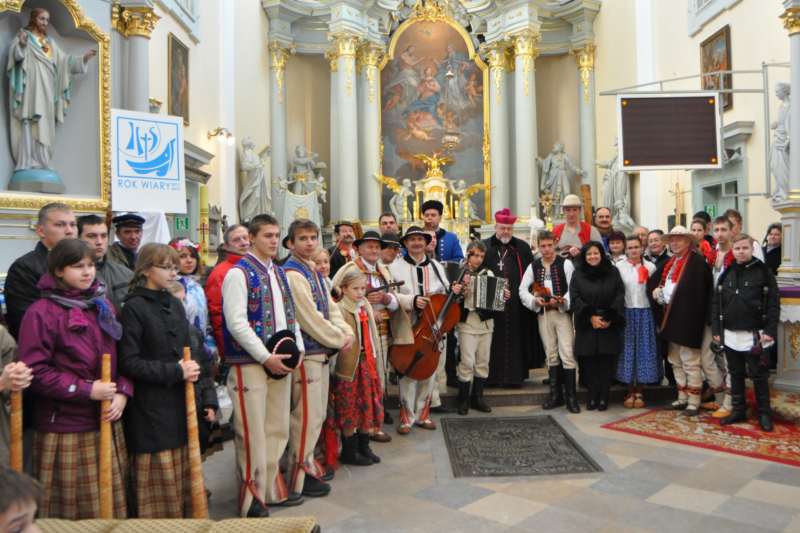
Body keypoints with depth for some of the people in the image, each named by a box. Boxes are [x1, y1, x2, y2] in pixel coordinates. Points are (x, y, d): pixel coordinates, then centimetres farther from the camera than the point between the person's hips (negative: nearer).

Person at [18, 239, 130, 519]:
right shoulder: (42, 312, -9)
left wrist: (123, 393, -1)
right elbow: (35, 372, -14)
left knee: (112, 504, 11)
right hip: (65, 430, -5)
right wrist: (86, 390, -16)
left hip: (107, 424, 5)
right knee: (71, 509, 6)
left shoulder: (103, 305, 10)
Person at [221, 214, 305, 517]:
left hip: (280, 362, 7)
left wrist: (297, 349, 4)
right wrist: (266, 358, -18)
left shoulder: (279, 272, 14)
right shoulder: (239, 273, -10)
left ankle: (273, 489, 28)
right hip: (250, 364, -7)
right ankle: (251, 499, 14)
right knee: (252, 434, 1)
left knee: (277, 430, 15)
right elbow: (236, 323, -17)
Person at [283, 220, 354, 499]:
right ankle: (300, 476, 12)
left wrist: (347, 332, -3)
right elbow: (310, 318, -19)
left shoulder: (314, 273, 14)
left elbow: (331, 308, 14)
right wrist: (338, 340, -10)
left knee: (316, 415, 18)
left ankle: (307, 463, 32)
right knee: (307, 416, -1)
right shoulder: (292, 274, -16)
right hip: (305, 354, -9)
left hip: (321, 352, 9)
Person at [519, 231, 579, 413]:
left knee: (567, 353, -8)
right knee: (551, 354, 11)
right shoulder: (533, 266, 9)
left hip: (562, 312, -4)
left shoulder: (565, 263, -3)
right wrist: (534, 300, -9)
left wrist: (561, 301, -24)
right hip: (543, 313, 4)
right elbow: (522, 290, 9)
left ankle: (571, 396, -1)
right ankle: (555, 394, 19)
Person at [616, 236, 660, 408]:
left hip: (644, 313, 1)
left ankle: (640, 391, 14)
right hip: (626, 313, -1)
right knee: (627, 349, 3)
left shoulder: (650, 267, 2)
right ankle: (630, 391, 13)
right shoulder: (618, 267, -1)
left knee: (643, 350, 3)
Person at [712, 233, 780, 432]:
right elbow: (716, 303, 8)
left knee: (759, 375, 4)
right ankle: (738, 410, 23)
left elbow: (773, 304, -8)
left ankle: (764, 413, 16)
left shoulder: (763, 272, -5)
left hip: (755, 335, -4)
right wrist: (717, 330, 3)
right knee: (736, 374, 12)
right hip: (730, 335, 4)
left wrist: (770, 331, -13)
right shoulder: (726, 274, 7)